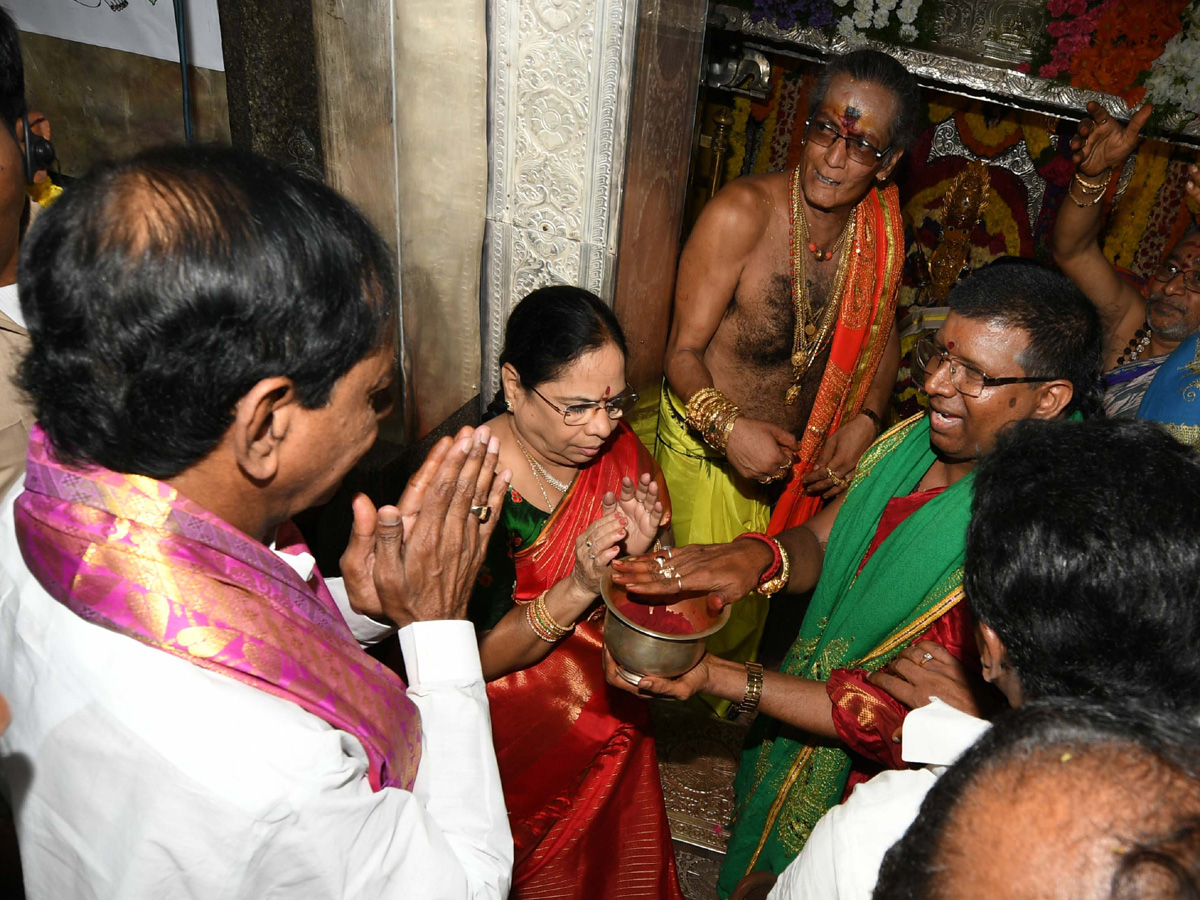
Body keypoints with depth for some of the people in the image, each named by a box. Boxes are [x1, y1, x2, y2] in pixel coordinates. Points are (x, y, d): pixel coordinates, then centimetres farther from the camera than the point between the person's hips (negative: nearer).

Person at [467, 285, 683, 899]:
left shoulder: (619, 450, -10)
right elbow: (472, 659, -23)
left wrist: (642, 554, -22)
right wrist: (577, 589, -35)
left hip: (612, 725, 5)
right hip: (517, 735, -4)